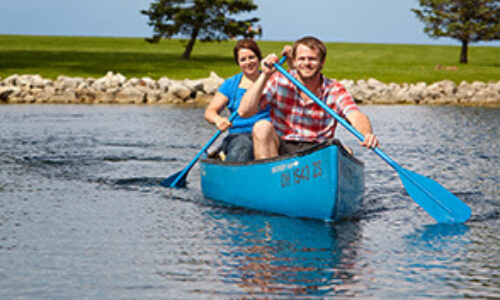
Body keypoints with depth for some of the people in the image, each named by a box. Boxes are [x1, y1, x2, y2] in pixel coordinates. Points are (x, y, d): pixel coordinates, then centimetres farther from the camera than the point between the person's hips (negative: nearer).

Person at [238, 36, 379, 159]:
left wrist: (368, 134, -43)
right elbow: (244, 111, -10)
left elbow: (356, 116, -19)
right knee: (262, 127, -28)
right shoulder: (279, 81, -1)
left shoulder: (335, 90, 0)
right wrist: (265, 75, -16)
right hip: (279, 150, 0)